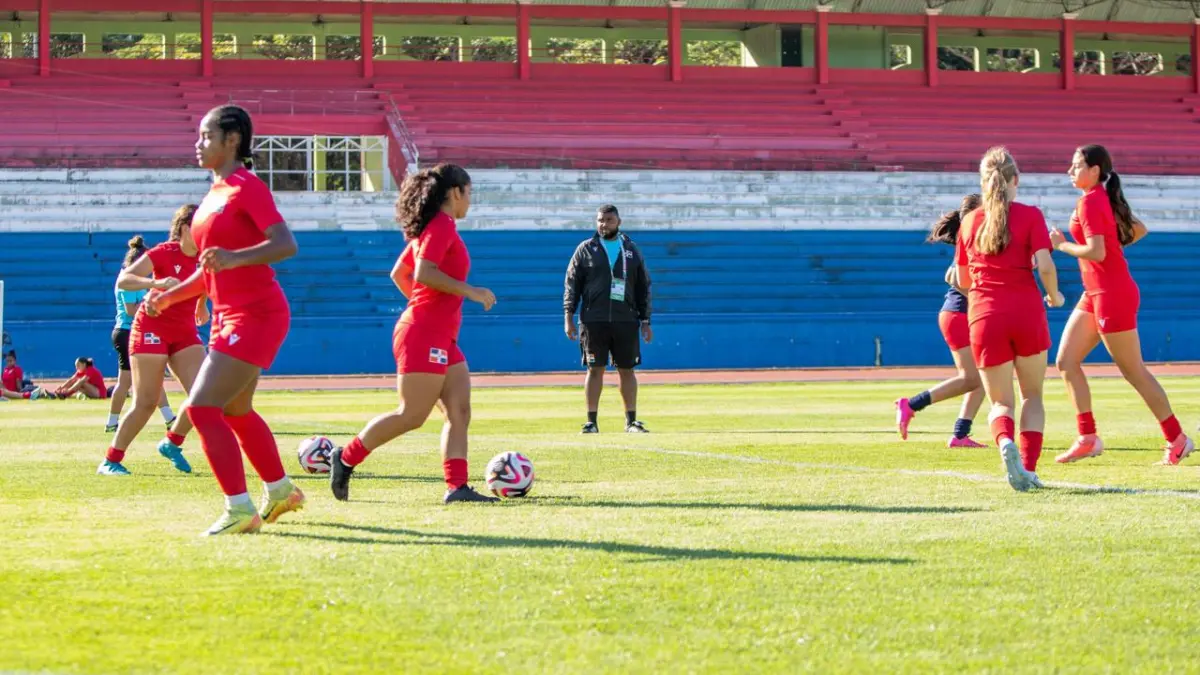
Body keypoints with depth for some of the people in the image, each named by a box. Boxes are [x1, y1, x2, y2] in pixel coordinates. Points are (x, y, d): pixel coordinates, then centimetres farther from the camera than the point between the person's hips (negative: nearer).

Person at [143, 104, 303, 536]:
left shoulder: (247, 188, -12)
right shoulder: (214, 195, 16)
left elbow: (286, 244, -24)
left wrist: (236, 256, -38)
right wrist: (170, 297, 13)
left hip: (256, 314, -10)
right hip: (230, 315, 10)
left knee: (201, 407, -16)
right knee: (236, 411, 21)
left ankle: (241, 510, -12)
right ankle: (280, 491, 38)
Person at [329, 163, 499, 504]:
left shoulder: (430, 228, 17)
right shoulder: (443, 225, -11)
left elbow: (398, 273, 21)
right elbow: (424, 274, -23)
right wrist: (469, 292, -19)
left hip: (441, 338, 10)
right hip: (425, 335, -10)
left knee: (459, 412, 1)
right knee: (412, 415, -8)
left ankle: (457, 486, -5)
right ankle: (346, 458, 2)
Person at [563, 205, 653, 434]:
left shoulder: (632, 250, 11)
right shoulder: (585, 249, 6)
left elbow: (643, 287, 13)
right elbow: (571, 284, 4)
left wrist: (645, 321, 8)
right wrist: (568, 316, -5)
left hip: (626, 320, 2)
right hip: (594, 320, -2)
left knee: (627, 370, 4)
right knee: (595, 370, -2)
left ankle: (631, 420, 10)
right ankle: (592, 421, 3)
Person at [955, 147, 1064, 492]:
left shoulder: (970, 221, 9)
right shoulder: (1030, 215, 0)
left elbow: (962, 281, 15)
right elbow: (1044, 266, -11)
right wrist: (1054, 295, 7)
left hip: (984, 317, 2)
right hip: (1027, 310, -1)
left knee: (1001, 400, 10)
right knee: (1032, 394, 17)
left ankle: (1005, 442, -24)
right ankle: (1029, 467, 2)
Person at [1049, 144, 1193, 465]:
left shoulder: (1090, 203, -16)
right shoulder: (1106, 199, 12)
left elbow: (1096, 252, -25)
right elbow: (1139, 230, 23)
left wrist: (1061, 245, -12)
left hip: (1112, 295, -10)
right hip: (1095, 294, 10)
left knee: (1134, 371, -2)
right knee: (1066, 361, 5)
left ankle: (1177, 439, 8)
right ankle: (1088, 438, 6)